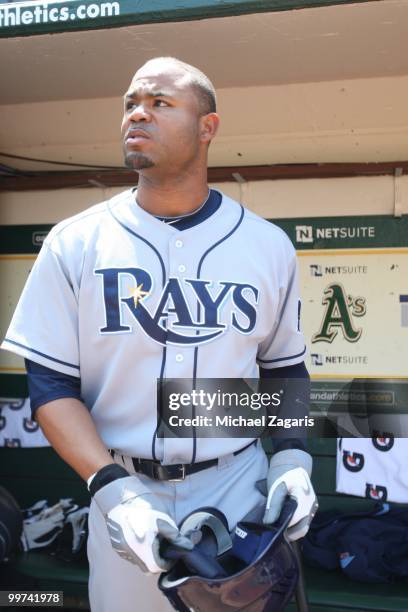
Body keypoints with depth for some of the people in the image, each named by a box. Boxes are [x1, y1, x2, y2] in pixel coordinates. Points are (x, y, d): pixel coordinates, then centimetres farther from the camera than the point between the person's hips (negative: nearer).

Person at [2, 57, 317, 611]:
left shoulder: (268, 246, 0)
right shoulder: (75, 243, -5)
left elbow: (284, 368, 10)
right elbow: (52, 384, -6)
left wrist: (292, 457, -6)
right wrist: (112, 488, -18)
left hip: (239, 484, 1)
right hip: (123, 487, 0)